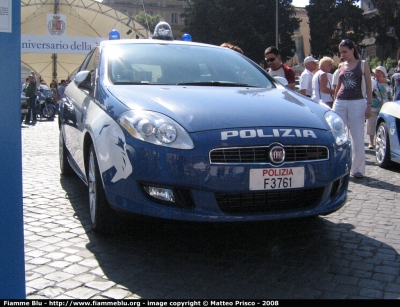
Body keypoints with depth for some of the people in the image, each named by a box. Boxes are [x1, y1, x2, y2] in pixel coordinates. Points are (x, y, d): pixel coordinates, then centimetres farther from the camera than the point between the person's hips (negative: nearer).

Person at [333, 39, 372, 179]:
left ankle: (357, 168, 7)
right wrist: (334, 103, 15)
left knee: (358, 138, -3)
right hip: (340, 103, 3)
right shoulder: (341, 66, 13)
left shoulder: (363, 64, 3)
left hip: (357, 103, -3)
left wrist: (369, 105, -7)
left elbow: (368, 86, 1)